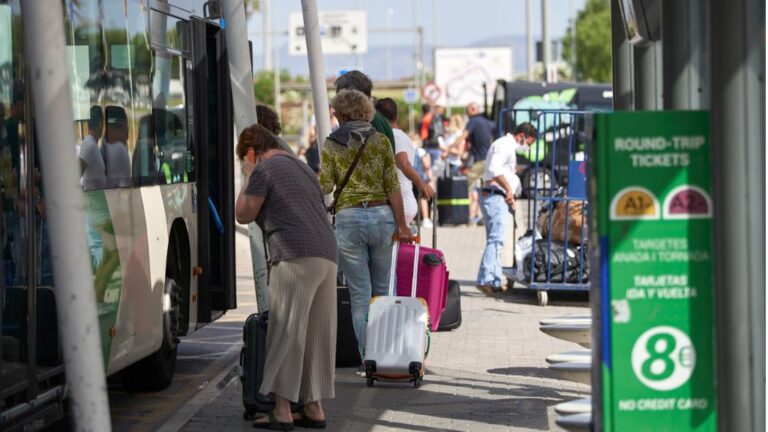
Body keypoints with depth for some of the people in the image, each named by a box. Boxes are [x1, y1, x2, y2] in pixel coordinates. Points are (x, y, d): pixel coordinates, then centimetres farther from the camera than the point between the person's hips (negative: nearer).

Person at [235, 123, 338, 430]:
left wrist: (247, 178, 13)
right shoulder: (302, 168, 26)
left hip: (297, 256, -8)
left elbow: (244, 214, 2)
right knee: (316, 335, 11)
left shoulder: (264, 169, 0)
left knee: (286, 334, -6)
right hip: (327, 255, 8)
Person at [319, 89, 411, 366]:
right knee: (383, 289, 12)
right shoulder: (381, 141, 4)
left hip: (348, 217, -1)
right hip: (382, 215, 1)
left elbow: (325, 186, -5)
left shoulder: (331, 145, 2)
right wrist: (401, 225, 1)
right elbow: (392, 186, -1)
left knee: (360, 294, 3)